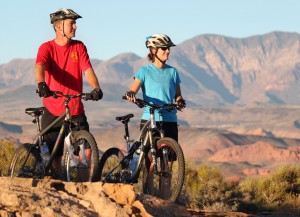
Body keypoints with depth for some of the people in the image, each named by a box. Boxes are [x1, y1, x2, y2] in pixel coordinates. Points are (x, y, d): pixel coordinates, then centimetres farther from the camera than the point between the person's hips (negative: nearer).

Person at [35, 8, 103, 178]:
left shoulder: (79, 47, 6)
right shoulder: (47, 48, -1)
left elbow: (88, 70, -5)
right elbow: (40, 67, -20)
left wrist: (96, 88, -25)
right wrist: (41, 84, -41)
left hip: (76, 110, 2)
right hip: (52, 110, -1)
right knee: (55, 155, 3)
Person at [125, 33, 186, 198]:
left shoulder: (172, 72, 12)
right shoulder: (145, 71, 2)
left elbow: (177, 95, 14)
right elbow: (133, 89, -8)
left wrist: (180, 102, -8)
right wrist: (130, 95, -31)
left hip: (169, 120, 3)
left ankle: (166, 196, 6)